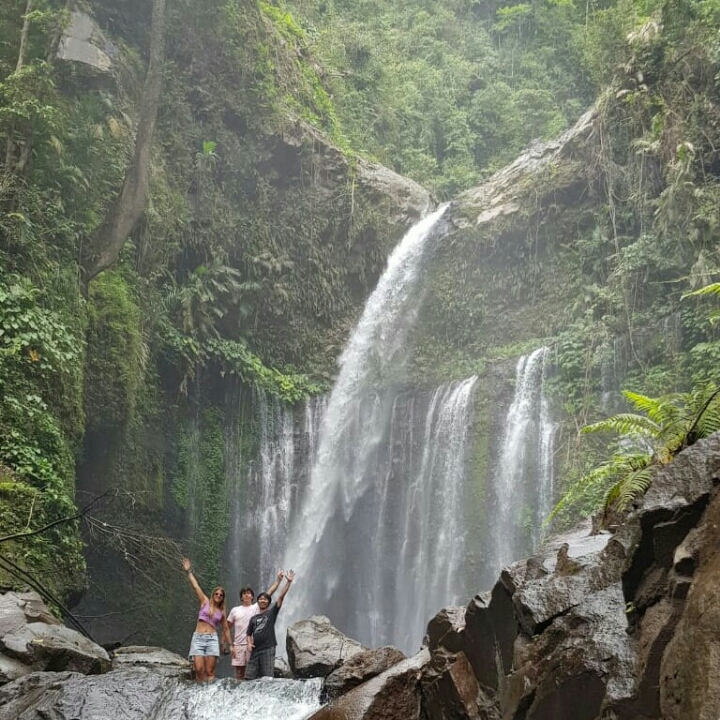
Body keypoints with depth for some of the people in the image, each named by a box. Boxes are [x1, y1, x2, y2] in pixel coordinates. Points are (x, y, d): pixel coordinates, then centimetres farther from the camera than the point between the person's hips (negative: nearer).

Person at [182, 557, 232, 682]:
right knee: (199, 669, -13)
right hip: (198, 638, -1)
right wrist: (189, 571, -1)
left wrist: (230, 645, 18)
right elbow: (195, 586, 4)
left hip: (212, 639, 1)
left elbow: (226, 629, 21)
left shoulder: (221, 612, 15)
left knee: (209, 672, -6)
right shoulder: (205, 602, 11)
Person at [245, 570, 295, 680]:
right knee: (249, 677, -1)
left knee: (267, 678, -8)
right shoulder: (253, 618, 19)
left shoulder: (272, 612, 7)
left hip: (268, 649, -4)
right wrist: (249, 643, 2)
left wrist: (288, 582, -11)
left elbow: (281, 596, -2)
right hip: (255, 650, 4)